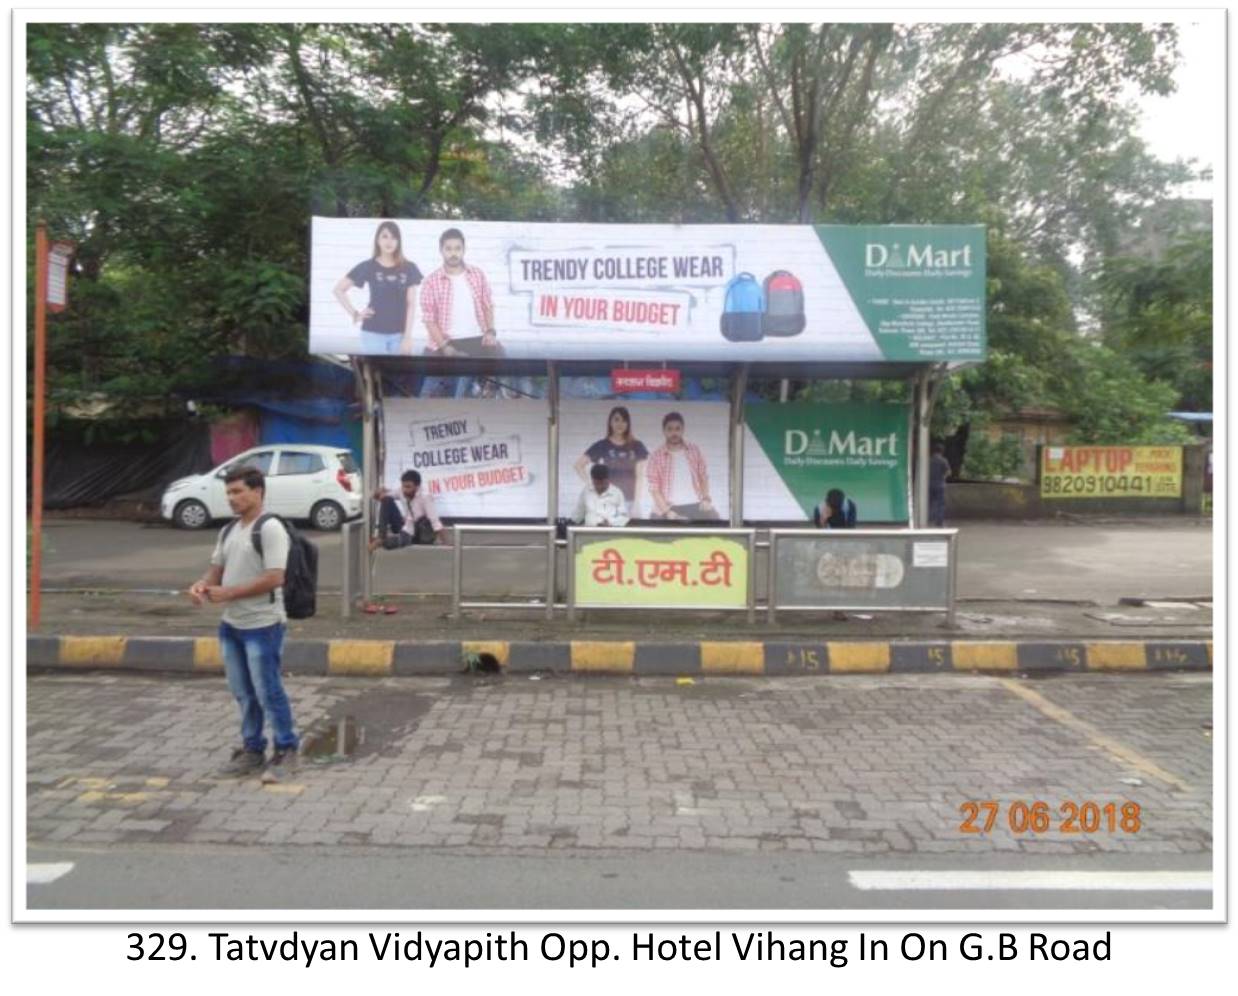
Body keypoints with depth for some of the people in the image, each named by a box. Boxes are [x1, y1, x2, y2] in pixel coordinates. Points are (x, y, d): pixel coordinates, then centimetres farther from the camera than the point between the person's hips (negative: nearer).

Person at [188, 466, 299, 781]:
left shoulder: (270, 529, -15)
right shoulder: (228, 531, 11)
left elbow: (274, 578, -22)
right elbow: (217, 568, 17)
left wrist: (229, 593, -22)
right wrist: (202, 584, -6)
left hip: (262, 626, -8)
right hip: (231, 624, 8)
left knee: (268, 692, 0)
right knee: (243, 693, 16)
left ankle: (286, 749, 14)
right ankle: (252, 749, 28)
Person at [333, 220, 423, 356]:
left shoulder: (409, 269, 3)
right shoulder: (368, 267, 1)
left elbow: (411, 304, 0)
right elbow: (339, 289, 6)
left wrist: (408, 336, -6)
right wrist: (354, 314, -2)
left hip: (399, 334, 1)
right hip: (373, 333, -1)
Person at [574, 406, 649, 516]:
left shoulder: (636, 446, 5)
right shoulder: (602, 446, 3)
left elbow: (640, 477, 2)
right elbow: (579, 465, 5)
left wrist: (637, 503, -5)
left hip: (630, 500, 1)